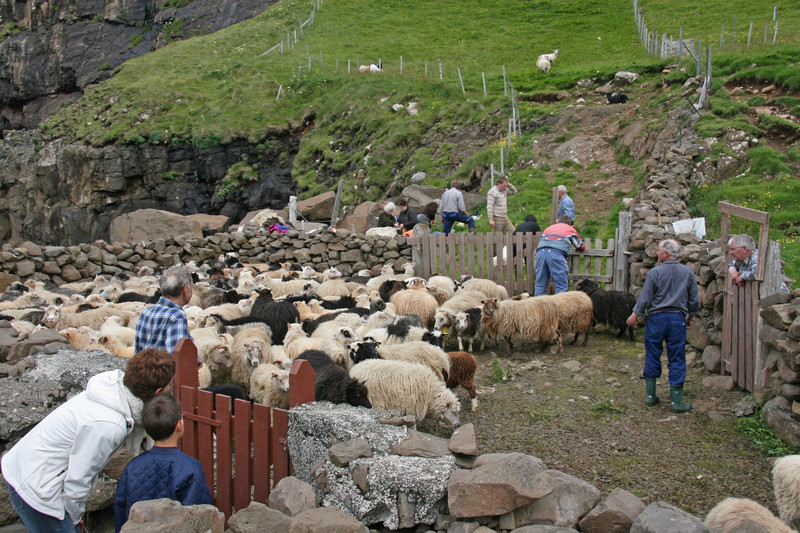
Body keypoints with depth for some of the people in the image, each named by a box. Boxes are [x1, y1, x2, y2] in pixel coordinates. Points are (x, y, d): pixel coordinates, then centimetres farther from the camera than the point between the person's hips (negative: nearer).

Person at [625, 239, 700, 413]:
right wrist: (690, 317, 21)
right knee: (676, 360, 4)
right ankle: (676, 401, 6)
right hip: (678, 319, 1)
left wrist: (635, 315, 8)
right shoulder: (688, 272, 0)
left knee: (652, 357, 10)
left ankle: (650, 395, 15)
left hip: (656, 318, -1)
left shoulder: (655, 272, -8)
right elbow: (695, 301, 5)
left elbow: (645, 299, -6)